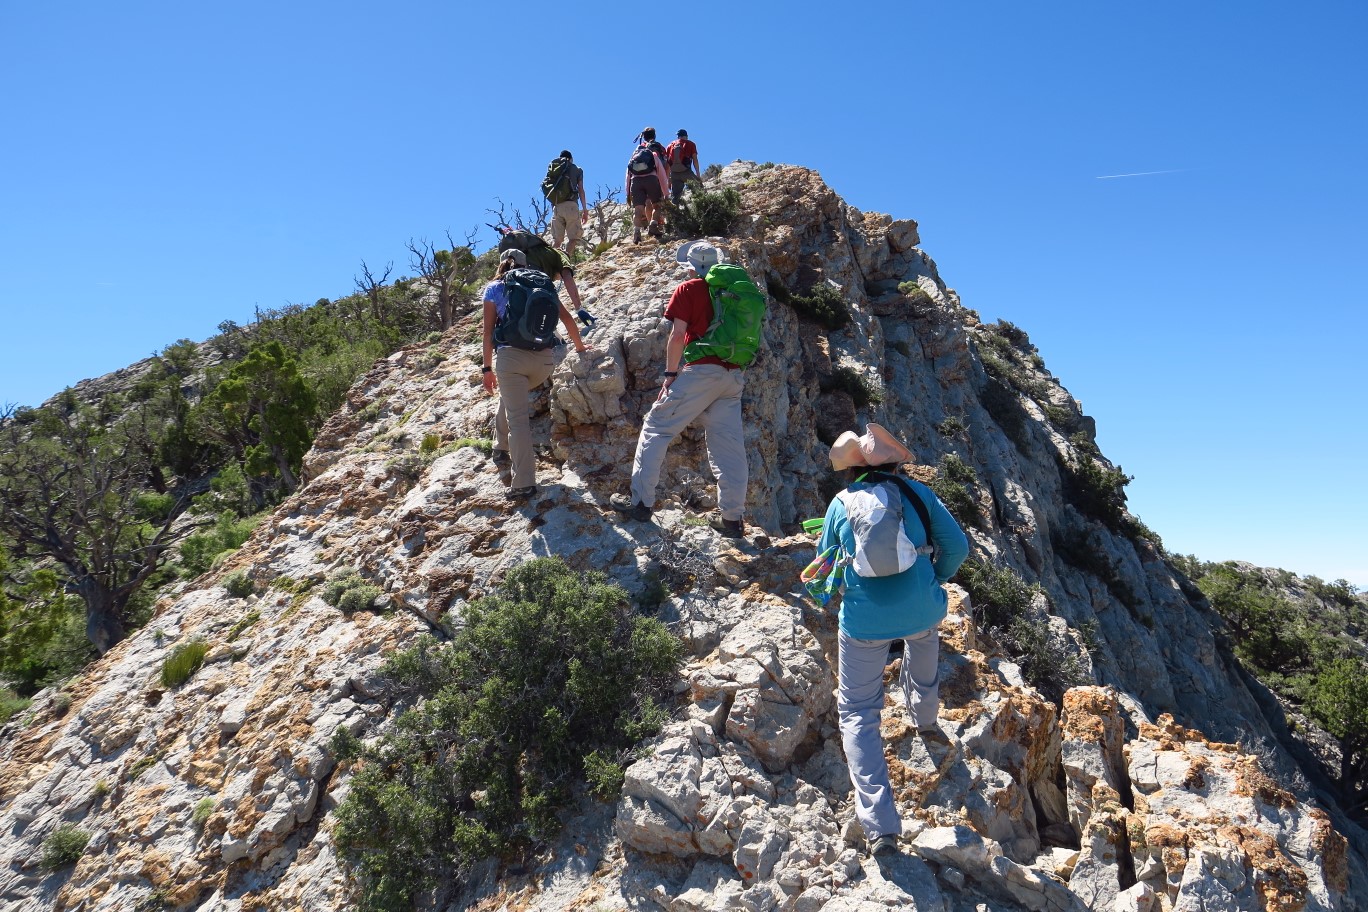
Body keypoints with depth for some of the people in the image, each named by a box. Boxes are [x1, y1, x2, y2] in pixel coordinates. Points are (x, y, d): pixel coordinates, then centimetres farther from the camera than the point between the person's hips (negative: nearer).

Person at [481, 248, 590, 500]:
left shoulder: (494, 288, 10)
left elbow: (488, 332, 5)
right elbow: (568, 319, 18)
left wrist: (487, 368, 11)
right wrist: (579, 346, 33)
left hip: (510, 356, -4)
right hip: (545, 358, 4)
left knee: (518, 419, -3)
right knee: (510, 397, 32)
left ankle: (524, 483, -6)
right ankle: (501, 449, 37)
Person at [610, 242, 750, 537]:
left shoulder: (688, 290, 2)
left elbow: (677, 335, -6)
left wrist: (670, 373, -1)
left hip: (701, 371, -6)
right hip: (734, 376, 6)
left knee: (656, 428, 4)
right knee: (729, 443, 6)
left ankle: (641, 501, 3)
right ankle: (732, 517, 6)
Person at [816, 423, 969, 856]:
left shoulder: (841, 503, 4)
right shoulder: (916, 492, 3)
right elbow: (957, 547, 3)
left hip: (864, 621, -1)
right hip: (922, 610, 2)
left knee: (857, 712, 10)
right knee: (923, 642, 38)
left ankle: (880, 825, 0)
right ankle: (926, 719, 62)